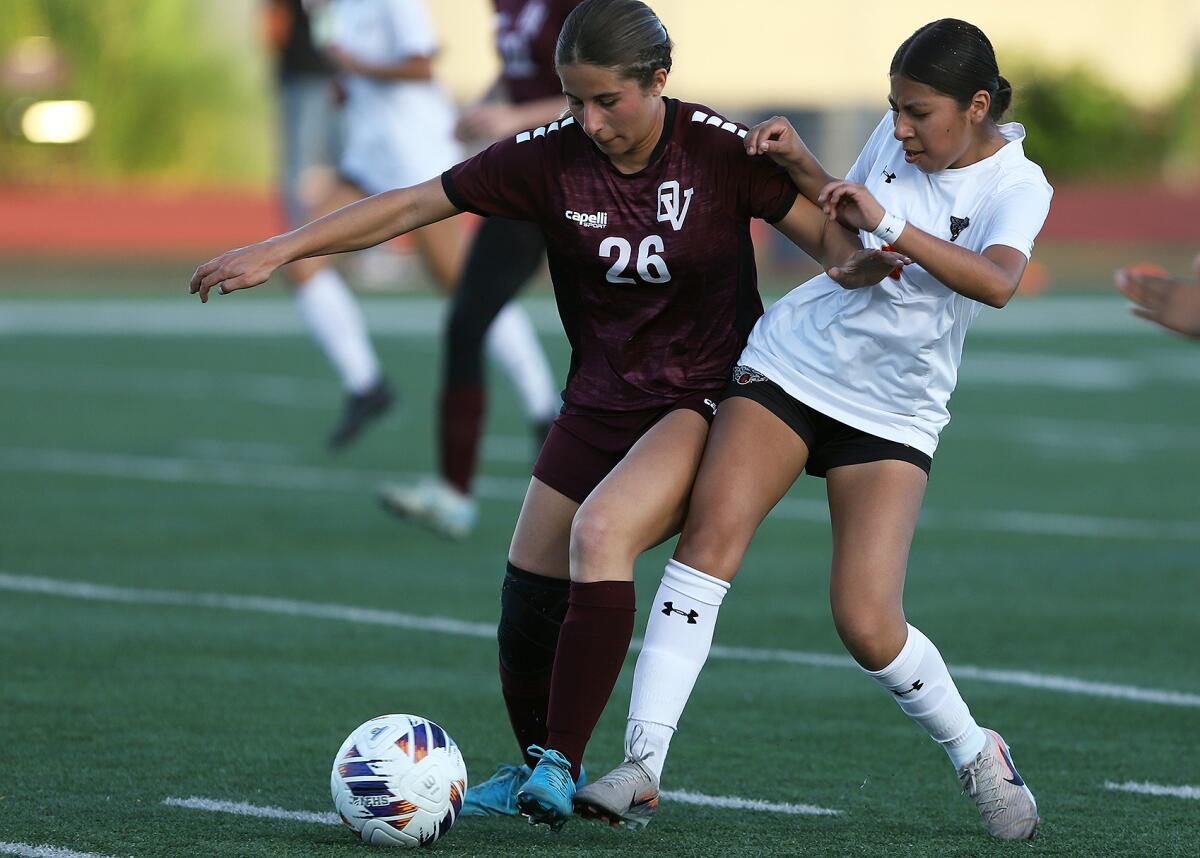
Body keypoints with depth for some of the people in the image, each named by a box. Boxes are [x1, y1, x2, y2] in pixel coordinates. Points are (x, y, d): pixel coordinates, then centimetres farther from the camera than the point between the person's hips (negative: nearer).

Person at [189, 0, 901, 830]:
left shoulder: (721, 150, -16)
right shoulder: (550, 157, -9)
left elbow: (825, 233, -8)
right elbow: (409, 207, -5)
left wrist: (854, 261, -32)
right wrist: (278, 250, -9)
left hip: (705, 401, -4)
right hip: (599, 402, 4)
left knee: (600, 533, -30)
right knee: (528, 601, 2)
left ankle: (557, 765, -21)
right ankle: (535, 770, 30)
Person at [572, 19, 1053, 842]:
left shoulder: (1016, 186, -11)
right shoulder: (897, 140, 3)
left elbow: (997, 281, -33)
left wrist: (889, 226, -38)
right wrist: (800, 163, 4)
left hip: (893, 413, -3)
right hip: (788, 364, 3)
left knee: (868, 624, -13)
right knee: (710, 538, -20)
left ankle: (979, 757, 16)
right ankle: (641, 768, -22)